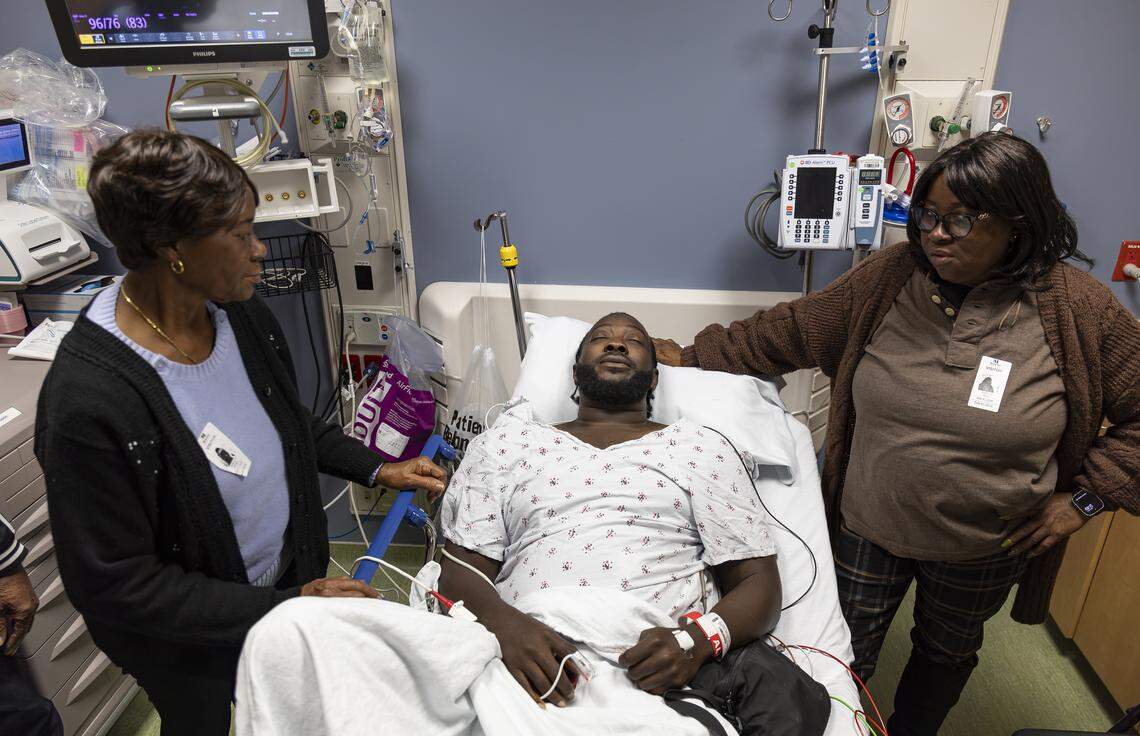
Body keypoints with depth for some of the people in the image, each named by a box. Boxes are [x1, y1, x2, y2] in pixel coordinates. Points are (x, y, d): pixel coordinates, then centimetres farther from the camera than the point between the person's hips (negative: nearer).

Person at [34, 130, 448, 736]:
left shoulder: (240, 314, -12)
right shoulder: (86, 402, -33)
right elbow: (117, 585, -26)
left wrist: (375, 469, -1)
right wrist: (287, 607, -25)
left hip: (290, 572, 6)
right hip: (192, 648, -5)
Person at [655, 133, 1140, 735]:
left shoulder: (1078, 309, -15)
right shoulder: (890, 277, -12)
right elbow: (791, 330, -4)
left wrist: (1087, 495, -10)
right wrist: (695, 357, -3)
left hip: (985, 548, 1)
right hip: (869, 528, 0)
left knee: (947, 653, 26)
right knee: (846, 659, 15)